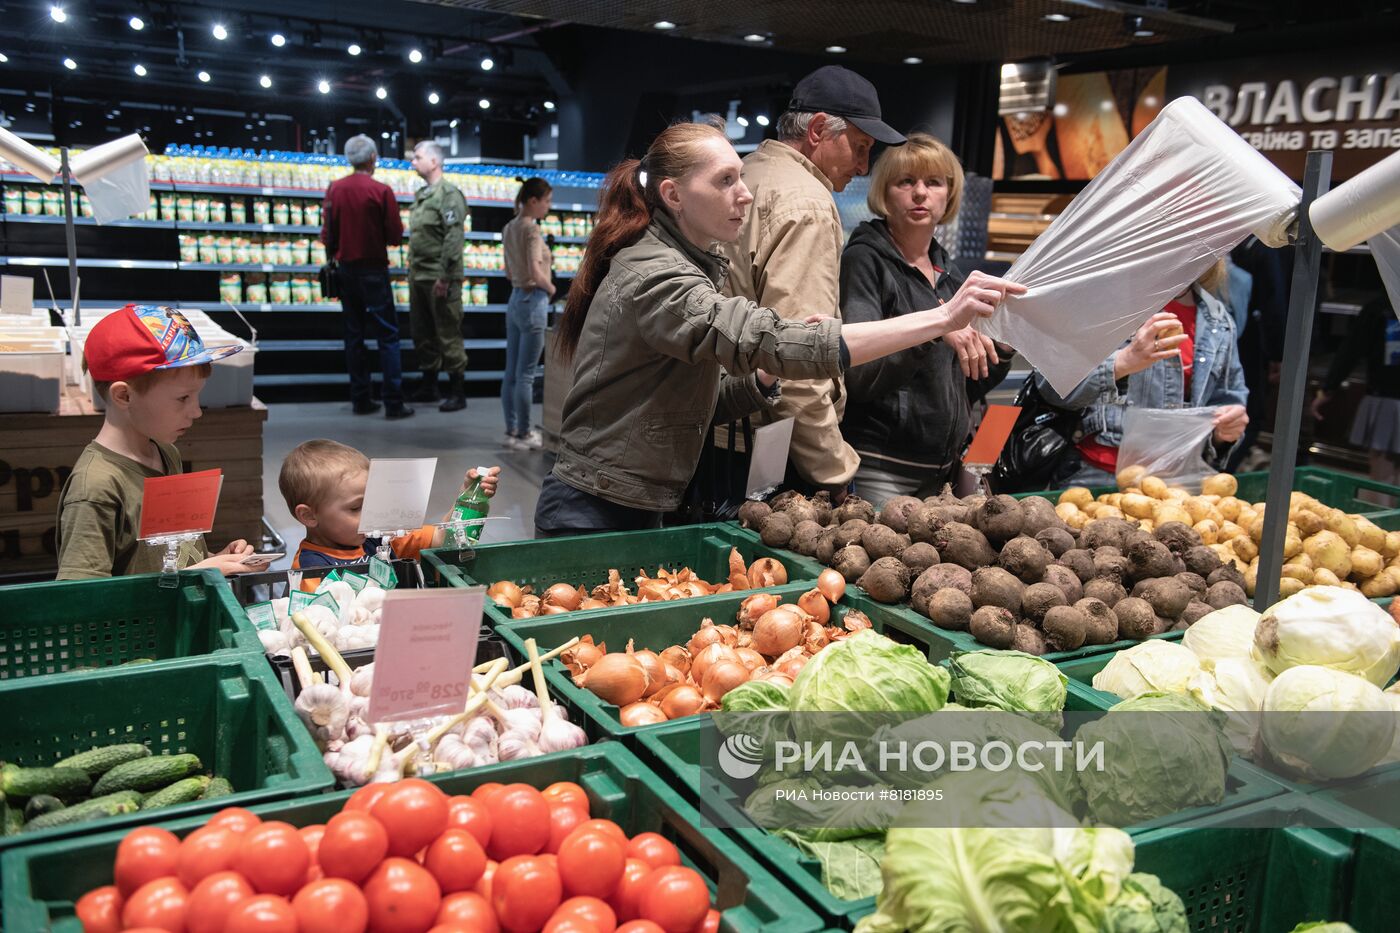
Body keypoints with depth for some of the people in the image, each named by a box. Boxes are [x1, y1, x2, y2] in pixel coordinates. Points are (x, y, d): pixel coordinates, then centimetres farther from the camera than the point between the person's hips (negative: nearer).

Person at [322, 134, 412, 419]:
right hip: (373, 270, -5)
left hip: (346, 268, 5)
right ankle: (393, 403, -5)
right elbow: (395, 236, -9)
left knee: (354, 335, 11)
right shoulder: (381, 191, -12)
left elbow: (327, 233, 6)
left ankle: (360, 399, 13)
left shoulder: (334, 189, 1)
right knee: (387, 335, -2)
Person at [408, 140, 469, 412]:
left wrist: (445, 276, -21)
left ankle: (457, 391, 3)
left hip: (439, 278, -9)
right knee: (422, 333, 14)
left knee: (448, 333, -4)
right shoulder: (421, 194, 15)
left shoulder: (449, 193, -11)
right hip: (417, 275, 9)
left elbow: (454, 237, -18)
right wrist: (412, 269, 16)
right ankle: (429, 386, 25)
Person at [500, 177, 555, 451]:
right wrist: (551, 288, -4)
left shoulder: (509, 228, 12)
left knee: (511, 373, 10)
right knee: (525, 374, -2)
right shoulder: (531, 228, -14)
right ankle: (523, 434, 4)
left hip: (514, 300, 9)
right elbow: (536, 273, -20)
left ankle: (512, 431, 17)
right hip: (533, 301, -9)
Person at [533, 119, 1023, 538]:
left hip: (638, 512, 9)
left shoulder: (676, 264, 12)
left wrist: (760, 376, -8)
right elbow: (776, 343, -34)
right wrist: (943, 317, -35)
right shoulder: (656, 279, -21)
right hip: (595, 514, -9)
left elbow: (703, 397, 11)